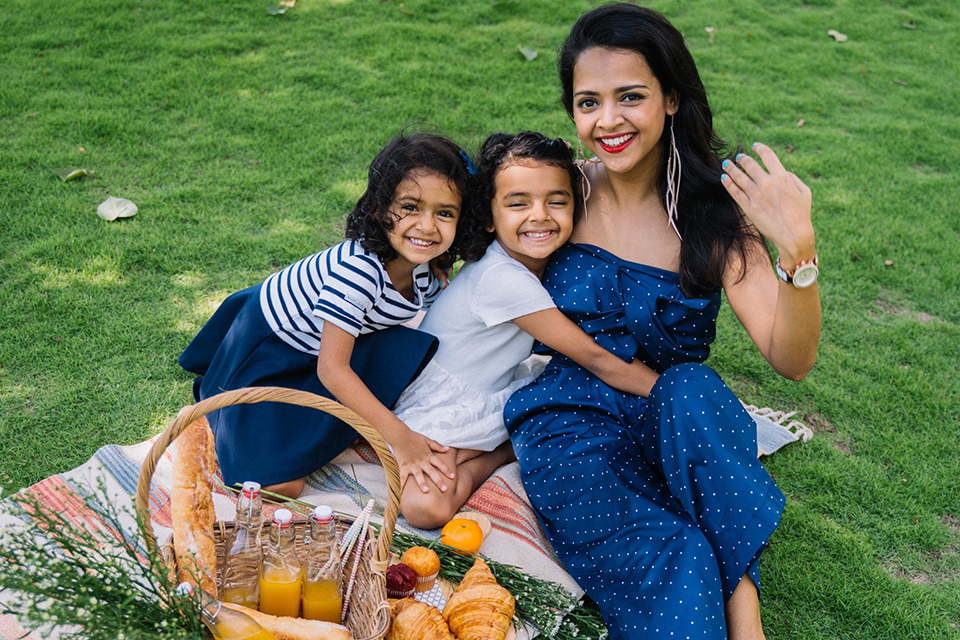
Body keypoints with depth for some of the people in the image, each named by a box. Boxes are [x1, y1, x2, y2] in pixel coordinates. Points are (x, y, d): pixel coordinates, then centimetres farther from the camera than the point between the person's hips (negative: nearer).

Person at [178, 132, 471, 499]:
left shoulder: (428, 272, -11)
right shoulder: (358, 268, -37)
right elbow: (331, 369, -35)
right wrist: (398, 437, -37)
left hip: (322, 344, 8)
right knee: (279, 484, -14)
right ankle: (213, 398, 12)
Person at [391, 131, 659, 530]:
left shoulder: (538, 258, -3)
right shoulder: (503, 278, -29)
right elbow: (595, 359, -24)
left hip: (495, 399, 8)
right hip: (435, 409, -8)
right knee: (427, 508, -32)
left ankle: (477, 459, -1)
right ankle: (474, 466, -3)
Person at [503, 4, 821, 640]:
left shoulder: (713, 208, -5)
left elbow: (792, 360, -14)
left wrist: (799, 248, -31)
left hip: (677, 423, 1)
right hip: (569, 427, -1)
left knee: (691, 389, -35)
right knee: (674, 559, -31)